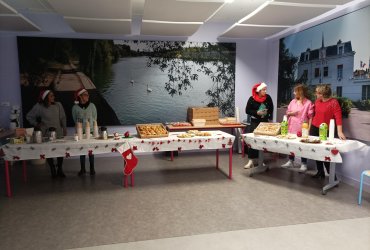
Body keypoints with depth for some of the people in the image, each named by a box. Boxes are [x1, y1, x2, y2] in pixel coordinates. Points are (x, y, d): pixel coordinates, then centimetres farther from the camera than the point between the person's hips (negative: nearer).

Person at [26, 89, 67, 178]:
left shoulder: (58, 105, 2)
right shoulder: (39, 107, -3)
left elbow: (63, 118, 8)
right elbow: (29, 116, 8)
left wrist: (64, 129, 6)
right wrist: (36, 124, 0)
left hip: (58, 132, 1)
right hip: (46, 133, -1)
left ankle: (60, 170, 16)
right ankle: (52, 170, 19)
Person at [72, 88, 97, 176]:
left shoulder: (91, 105, 0)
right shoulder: (75, 107, -2)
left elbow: (94, 118, 5)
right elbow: (75, 119, 6)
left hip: (90, 130, 0)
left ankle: (92, 168, 16)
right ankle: (82, 169, 19)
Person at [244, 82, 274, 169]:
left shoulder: (268, 97, -2)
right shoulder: (252, 99, -11)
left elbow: (271, 108, 12)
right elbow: (247, 110, -8)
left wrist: (270, 117, 3)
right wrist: (257, 113, -21)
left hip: (265, 121, 3)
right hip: (255, 122, -3)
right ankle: (251, 160, -4)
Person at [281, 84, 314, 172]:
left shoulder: (308, 103, -7)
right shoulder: (293, 101, 10)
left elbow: (310, 117, -9)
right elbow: (287, 113, 16)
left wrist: (309, 129, -14)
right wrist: (291, 113, -7)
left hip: (302, 128, -6)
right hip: (292, 127, 6)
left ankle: (303, 164, 12)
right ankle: (290, 161, 25)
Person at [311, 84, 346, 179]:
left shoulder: (333, 102, -11)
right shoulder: (317, 101, 8)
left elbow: (338, 117, -17)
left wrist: (339, 132, -25)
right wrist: (310, 127, 20)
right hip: (314, 129, 6)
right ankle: (320, 172, 24)